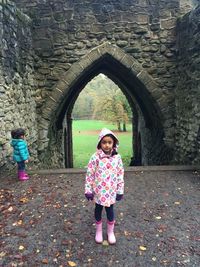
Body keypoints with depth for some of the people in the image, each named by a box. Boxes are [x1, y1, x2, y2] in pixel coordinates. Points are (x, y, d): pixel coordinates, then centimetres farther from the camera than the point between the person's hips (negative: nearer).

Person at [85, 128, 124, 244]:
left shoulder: (117, 157, -8)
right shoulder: (95, 157, -14)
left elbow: (120, 174, -1)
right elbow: (89, 174, -8)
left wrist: (120, 191, 1)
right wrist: (88, 190, -7)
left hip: (111, 191, 1)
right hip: (98, 191, -1)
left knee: (110, 210, 16)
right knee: (98, 210, 18)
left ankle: (111, 232, 39)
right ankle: (99, 231, 41)